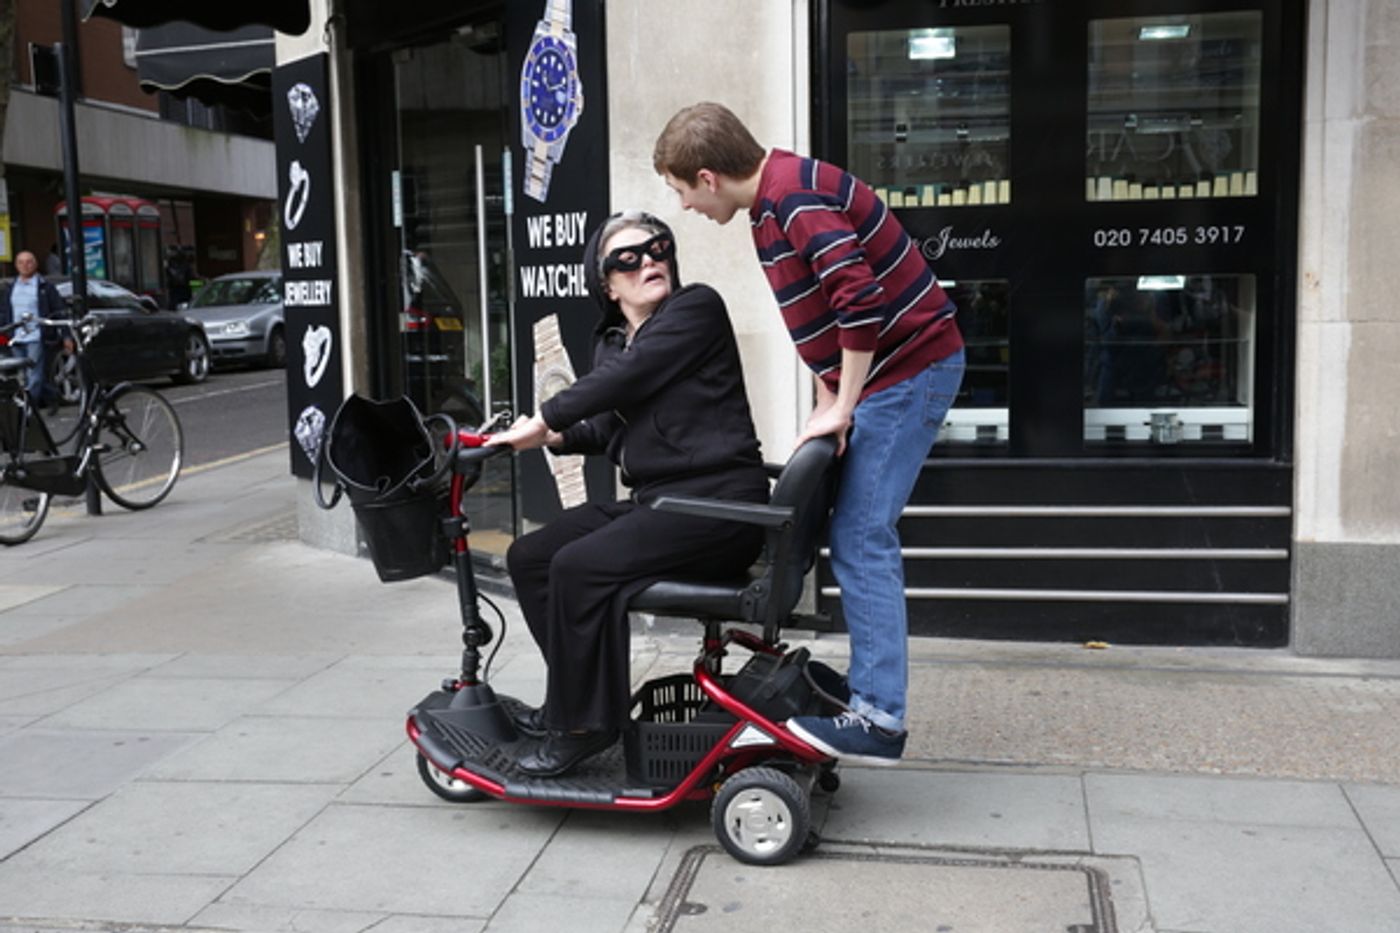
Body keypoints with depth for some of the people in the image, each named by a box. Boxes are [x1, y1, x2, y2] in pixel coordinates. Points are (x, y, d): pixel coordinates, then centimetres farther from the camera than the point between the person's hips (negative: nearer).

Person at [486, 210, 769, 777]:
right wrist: (559, 438, -2)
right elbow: (610, 427, 19)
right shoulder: (612, 341, 16)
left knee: (578, 567, -24)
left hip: (716, 501, -9)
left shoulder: (697, 308, -7)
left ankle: (582, 725, -10)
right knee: (529, 557, 6)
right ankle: (573, 696, 17)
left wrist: (545, 419, -12)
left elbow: (625, 379, -18)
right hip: (653, 500, 9)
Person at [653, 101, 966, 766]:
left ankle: (877, 719, -9)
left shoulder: (797, 196, -18)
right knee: (859, 537, 12)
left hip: (910, 368, -10)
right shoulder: (773, 202, 13)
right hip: (888, 370, 10)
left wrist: (842, 408, -19)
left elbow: (861, 298, -28)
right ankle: (871, 688, 21)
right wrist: (826, 406, 14)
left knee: (862, 541, -11)